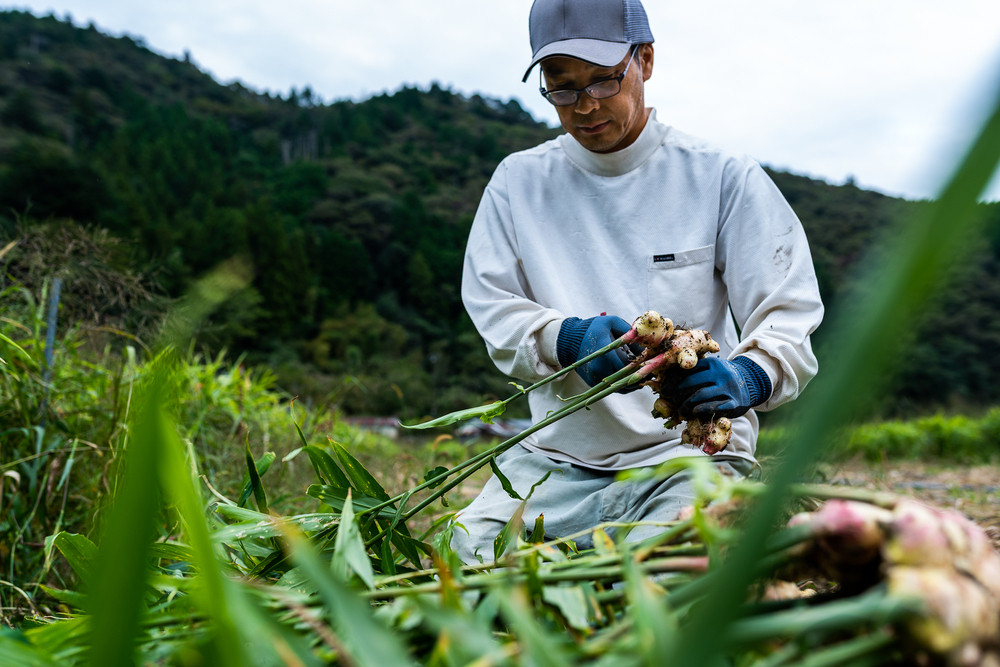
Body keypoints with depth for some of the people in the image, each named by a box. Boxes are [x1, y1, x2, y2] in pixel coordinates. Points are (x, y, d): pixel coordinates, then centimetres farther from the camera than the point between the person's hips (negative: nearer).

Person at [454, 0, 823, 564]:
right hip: (558, 454, 3)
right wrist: (567, 339, -20)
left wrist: (746, 378, -27)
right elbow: (494, 311, 3)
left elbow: (787, 318, -4)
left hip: (691, 445, -2)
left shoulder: (723, 178, 1)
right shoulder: (518, 181, 9)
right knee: (467, 553, -17)